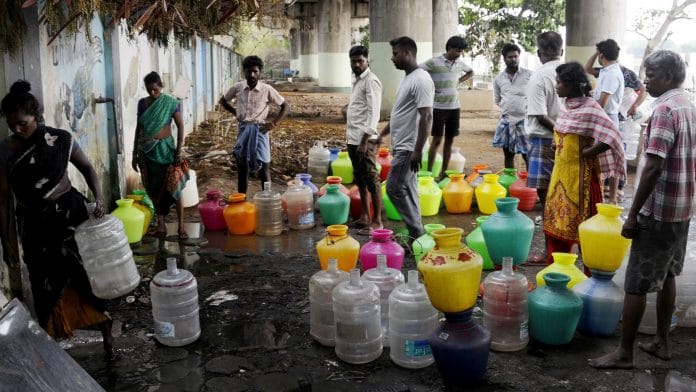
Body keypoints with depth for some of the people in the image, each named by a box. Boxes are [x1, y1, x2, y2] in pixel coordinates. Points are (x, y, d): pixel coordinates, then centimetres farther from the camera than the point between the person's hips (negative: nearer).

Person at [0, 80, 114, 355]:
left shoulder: (61, 139, -10)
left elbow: (86, 168, 6)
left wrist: (98, 196, -11)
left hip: (69, 214, -1)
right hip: (33, 224, 1)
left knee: (88, 273, 2)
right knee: (45, 284, 9)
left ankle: (106, 331, 16)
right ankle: (51, 338, 26)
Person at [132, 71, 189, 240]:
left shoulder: (171, 102, -7)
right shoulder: (142, 103, 5)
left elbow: (180, 126, -6)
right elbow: (138, 128, 10)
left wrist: (179, 151, -11)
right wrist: (135, 152, 9)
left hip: (164, 149, -4)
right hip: (146, 150, 4)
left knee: (173, 186, -4)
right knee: (154, 188, 8)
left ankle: (181, 226, 3)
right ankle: (161, 224, 18)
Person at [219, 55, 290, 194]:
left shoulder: (267, 90, -8)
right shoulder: (237, 88, -1)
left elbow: (286, 106, -1)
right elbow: (223, 101, 18)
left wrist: (274, 123, -8)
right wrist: (236, 113, 7)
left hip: (260, 130, -2)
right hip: (243, 130, 3)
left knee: (264, 167, 0)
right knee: (242, 168, 8)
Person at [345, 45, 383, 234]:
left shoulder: (371, 81, -10)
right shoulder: (358, 81, 17)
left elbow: (373, 113, -18)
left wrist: (365, 140, -22)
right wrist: (352, 138, 17)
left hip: (364, 140, -9)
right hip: (353, 139, 9)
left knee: (371, 180, -5)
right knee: (360, 180, 13)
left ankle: (377, 220, 0)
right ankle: (365, 216, 22)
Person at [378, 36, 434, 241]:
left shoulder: (420, 80, -17)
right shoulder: (407, 78, 14)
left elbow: (426, 117, -23)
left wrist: (418, 150, -25)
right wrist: (382, 134, 25)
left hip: (408, 148, -10)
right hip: (401, 146, 10)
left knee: (395, 189, -8)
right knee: (407, 191, 12)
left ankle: (416, 235, 1)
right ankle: (415, 234, 19)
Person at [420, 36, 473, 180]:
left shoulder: (459, 63, 7)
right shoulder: (434, 62, -10)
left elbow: (470, 72, 26)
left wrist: (459, 81, 8)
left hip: (454, 107, 6)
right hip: (438, 107, -5)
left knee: (449, 140, 8)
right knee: (436, 140, -4)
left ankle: (444, 173, 16)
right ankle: (429, 173, 2)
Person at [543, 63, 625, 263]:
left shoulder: (590, 109, -17)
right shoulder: (568, 107, 8)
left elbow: (612, 137, -25)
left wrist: (586, 153, -16)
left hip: (581, 175, -8)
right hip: (561, 173, 8)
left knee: (582, 222, 1)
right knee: (557, 220, 14)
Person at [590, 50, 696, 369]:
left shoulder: (664, 109, -19)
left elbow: (653, 167, -24)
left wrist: (633, 214, -20)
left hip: (659, 211, -9)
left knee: (636, 284, -2)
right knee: (666, 276, 19)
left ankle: (624, 352, 7)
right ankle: (662, 342, 29)